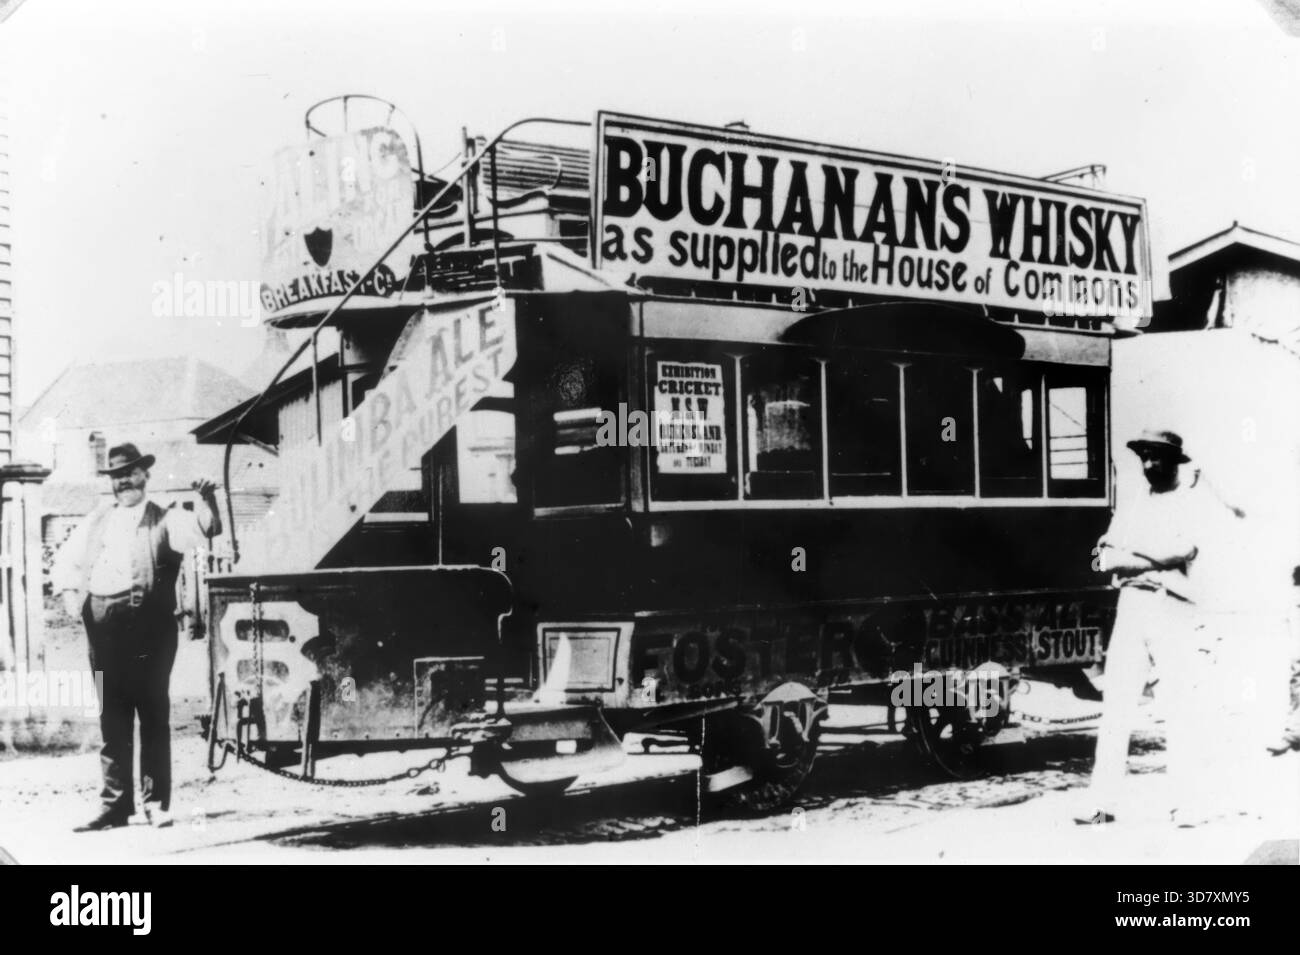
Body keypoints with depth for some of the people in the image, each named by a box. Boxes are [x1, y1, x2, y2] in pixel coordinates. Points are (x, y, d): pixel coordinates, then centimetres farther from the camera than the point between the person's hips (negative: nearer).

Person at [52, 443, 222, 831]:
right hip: (104, 629, 4)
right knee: (112, 720, 6)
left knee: (154, 717, -1)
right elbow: (66, 559, 24)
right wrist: (69, 590, 6)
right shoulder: (96, 520, 17)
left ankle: (156, 803, 3)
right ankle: (115, 803, 11)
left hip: (149, 628, -4)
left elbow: (202, 530, -12)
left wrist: (208, 503, -32)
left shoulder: (165, 520, 6)